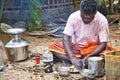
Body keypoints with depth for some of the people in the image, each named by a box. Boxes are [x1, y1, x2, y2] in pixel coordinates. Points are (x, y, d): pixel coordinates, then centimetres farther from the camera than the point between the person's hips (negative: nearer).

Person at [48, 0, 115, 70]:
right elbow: (66, 39, -22)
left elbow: (103, 44, -18)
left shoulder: (102, 20, -19)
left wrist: (89, 56, -34)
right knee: (52, 46, -22)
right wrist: (72, 58, -37)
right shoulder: (73, 17, -16)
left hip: (94, 49, -2)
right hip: (76, 48, 2)